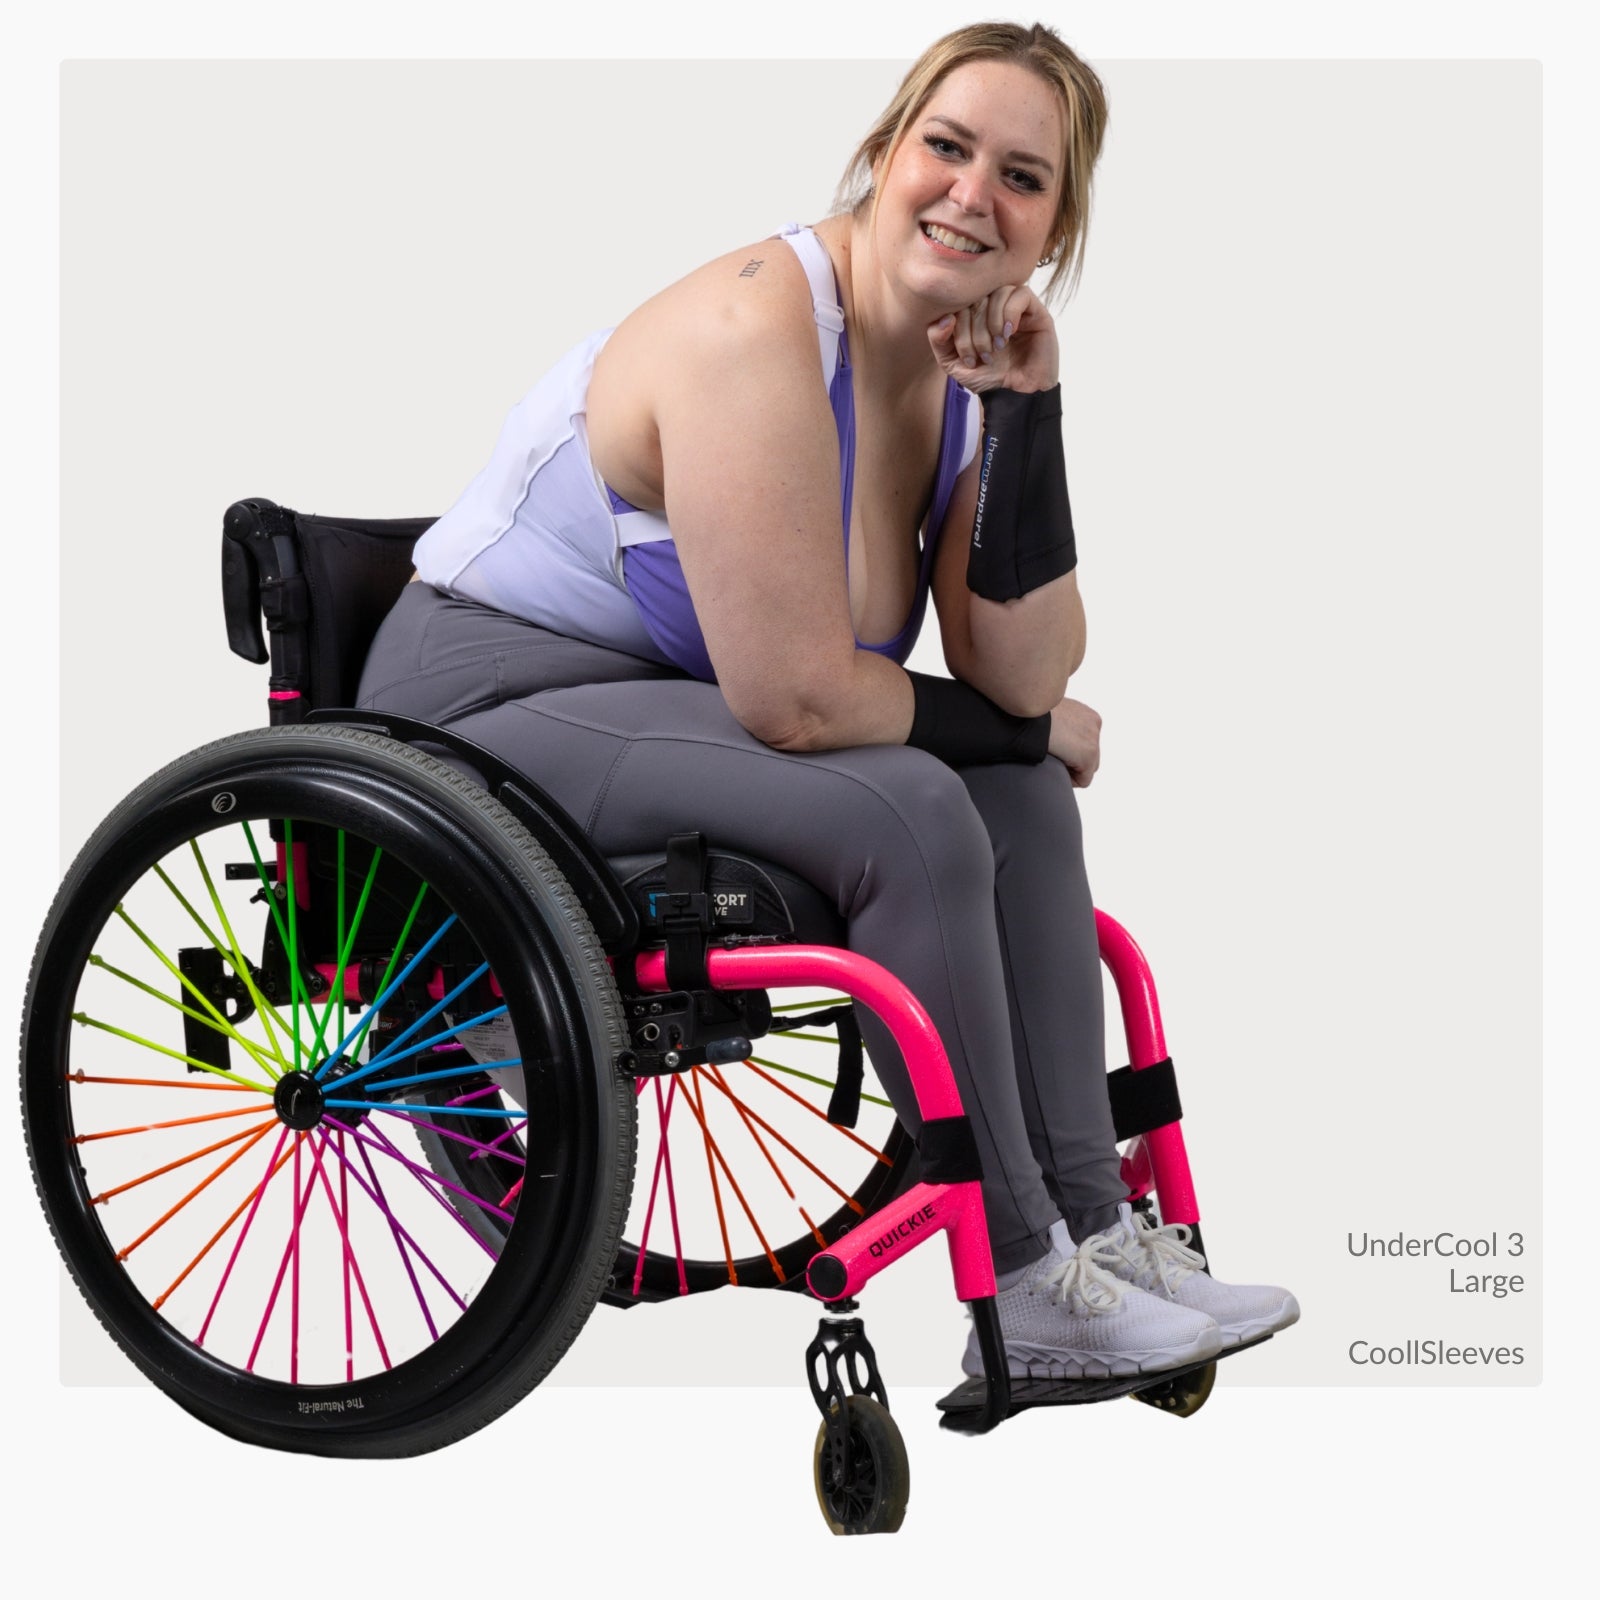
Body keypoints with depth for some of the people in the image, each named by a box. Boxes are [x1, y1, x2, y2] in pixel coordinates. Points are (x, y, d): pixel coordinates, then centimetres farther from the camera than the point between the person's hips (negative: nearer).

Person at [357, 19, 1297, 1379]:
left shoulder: (969, 358, 1)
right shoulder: (758, 327, -25)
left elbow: (1025, 676, -6)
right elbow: (795, 696, -28)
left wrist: (1025, 418, -15)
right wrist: (1018, 725, -11)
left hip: (670, 695, 9)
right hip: (493, 701, -9)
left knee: (1024, 794, 0)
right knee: (909, 819, -24)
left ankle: (1092, 1223, 1)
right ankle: (1022, 1292, -13)